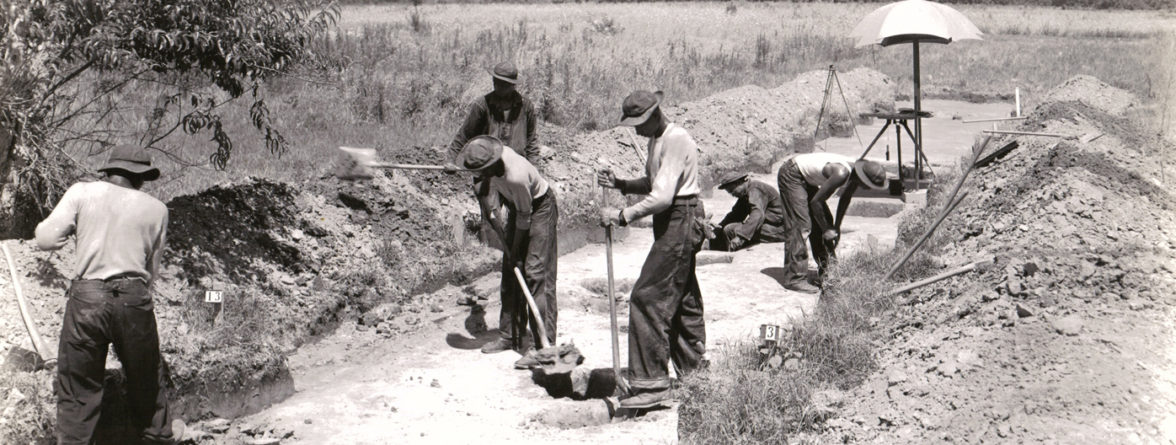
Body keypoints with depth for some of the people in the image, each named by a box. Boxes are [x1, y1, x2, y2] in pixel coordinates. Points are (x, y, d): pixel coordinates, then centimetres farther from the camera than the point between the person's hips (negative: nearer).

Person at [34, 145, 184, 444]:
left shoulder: (82, 192, 6)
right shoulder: (156, 208, 10)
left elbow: (45, 240, 0)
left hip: (86, 296, -1)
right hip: (134, 297, 1)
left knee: (78, 381, 11)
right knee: (146, 374, 22)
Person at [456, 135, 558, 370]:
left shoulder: (516, 176, -38)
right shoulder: (490, 156, -17)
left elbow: (525, 216, -23)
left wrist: (514, 250, -14)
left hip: (540, 208, -8)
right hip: (517, 205, 8)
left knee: (536, 273, -13)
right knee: (510, 272, 8)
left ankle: (543, 346, -13)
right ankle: (509, 334, 18)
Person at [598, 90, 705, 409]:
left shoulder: (676, 140, -18)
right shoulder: (657, 140, 14)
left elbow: (662, 197, -24)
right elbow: (653, 184, 20)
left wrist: (623, 216, -21)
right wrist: (620, 184, 4)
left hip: (682, 221, -11)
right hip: (672, 223, 11)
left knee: (648, 297, -12)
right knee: (682, 298, 17)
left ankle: (651, 384, -10)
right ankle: (693, 370, 29)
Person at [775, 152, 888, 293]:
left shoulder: (856, 172, -8)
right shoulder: (841, 173, -34)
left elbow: (845, 198, 11)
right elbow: (815, 202, -25)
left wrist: (837, 227, 11)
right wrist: (826, 230, -15)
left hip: (807, 179, 10)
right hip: (791, 174, -10)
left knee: (824, 220, 9)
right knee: (801, 225, -17)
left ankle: (825, 271, 20)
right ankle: (794, 279, -17)